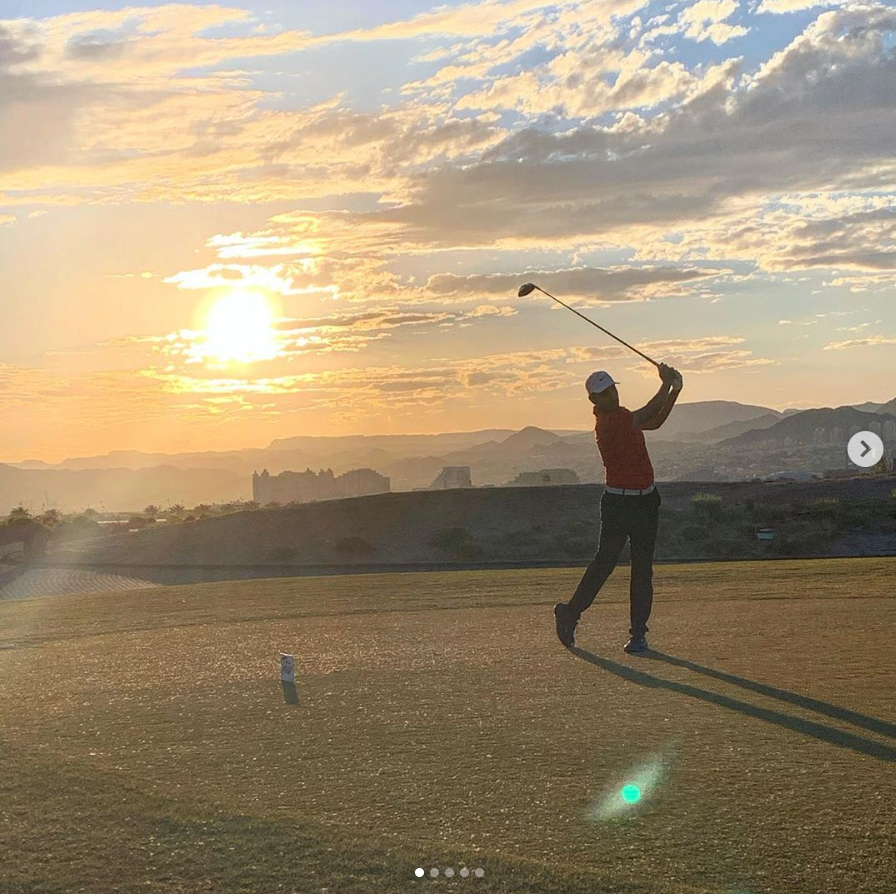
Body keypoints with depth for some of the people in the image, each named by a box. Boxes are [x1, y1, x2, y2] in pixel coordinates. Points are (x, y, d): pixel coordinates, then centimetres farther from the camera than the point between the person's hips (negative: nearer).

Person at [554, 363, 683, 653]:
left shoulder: (622, 416, 13)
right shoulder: (608, 422, -16)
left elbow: (655, 421, 18)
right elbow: (651, 412, -17)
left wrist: (675, 390, 6)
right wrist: (667, 382, -5)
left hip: (646, 499, 8)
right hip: (618, 501, -8)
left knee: (643, 568, 4)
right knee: (605, 561, -6)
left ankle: (638, 633, 6)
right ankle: (570, 613, 12)